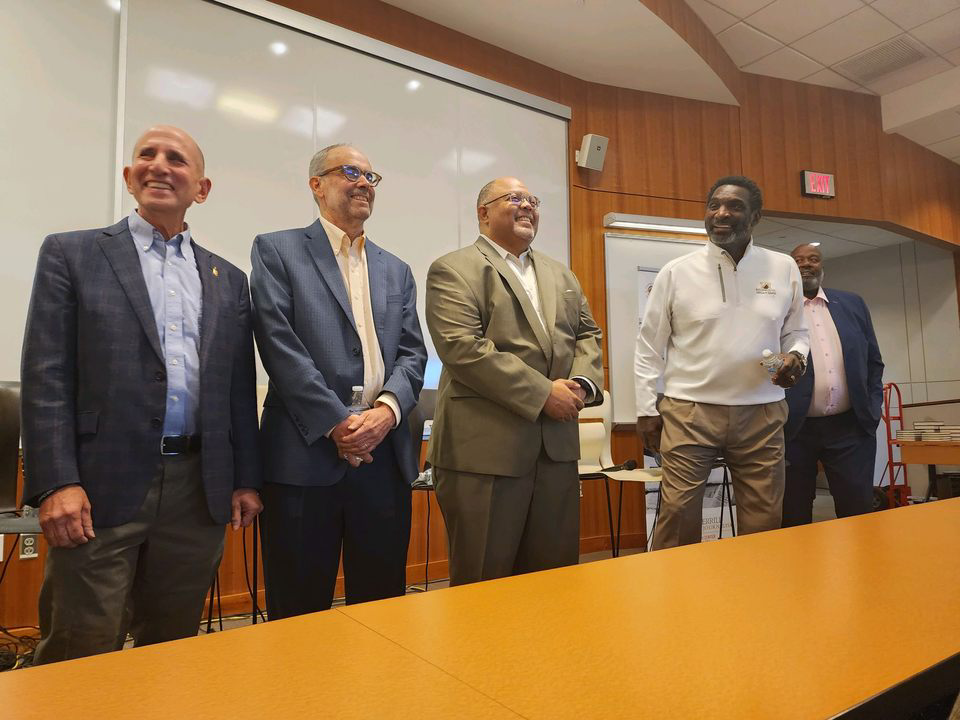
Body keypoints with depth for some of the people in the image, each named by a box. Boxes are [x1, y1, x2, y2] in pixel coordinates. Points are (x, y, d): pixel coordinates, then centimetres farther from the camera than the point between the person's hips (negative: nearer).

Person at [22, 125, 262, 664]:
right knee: (80, 651, 5)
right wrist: (56, 484, -11)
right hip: (102, 488, -3)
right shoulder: (71, 254, 5)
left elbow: (241, 390, 12)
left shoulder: (229, 280, 13)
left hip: (200, 493, 3)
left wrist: (246, 479, 8)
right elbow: (46, 377, -2)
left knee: (174, 648, 14)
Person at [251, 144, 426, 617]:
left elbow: (412, 352, 10)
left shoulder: (396, 271, 19)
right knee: (299, 612, 7)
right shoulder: (277, 251, 5)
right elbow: (279, 343, -7)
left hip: (385, 453, 5)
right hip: (305, 453, -4)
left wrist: (387, 410, -9)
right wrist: (337, 422, -13)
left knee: (383, 606, 13)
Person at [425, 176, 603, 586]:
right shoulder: (454, 271, -3)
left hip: (558, 447, 6)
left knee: (556, 578, 14)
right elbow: (463, 348, -15)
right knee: (484, 582, 6)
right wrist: (543, 393, -16)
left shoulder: (561, 275, 20)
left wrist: (582, 383, -3)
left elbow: (587, 334, 19)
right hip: (485, 449, -6)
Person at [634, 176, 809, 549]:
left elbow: (796, 331, 17)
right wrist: (646, 408, -1)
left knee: (764, 522, 9)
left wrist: (795, 356, -6)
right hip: (689, 411, -2)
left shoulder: (784, 268, 7)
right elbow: (649, 346, 3)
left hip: (761, 413, 3)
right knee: (678, 517, -3)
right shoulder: (675, 272, 0)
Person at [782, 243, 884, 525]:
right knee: (794, 518, 6)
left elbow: (874, 362, 14)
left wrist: (873, 410, 5)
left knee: (859, 512, 6)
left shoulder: (853, 304, 11)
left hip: (850, 426, 3)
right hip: (794, 429, -3)